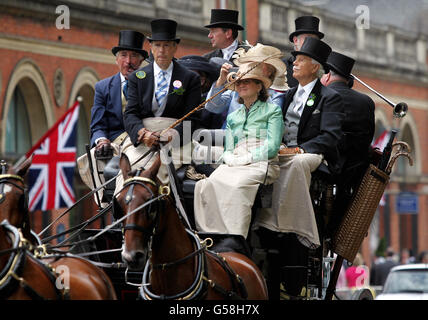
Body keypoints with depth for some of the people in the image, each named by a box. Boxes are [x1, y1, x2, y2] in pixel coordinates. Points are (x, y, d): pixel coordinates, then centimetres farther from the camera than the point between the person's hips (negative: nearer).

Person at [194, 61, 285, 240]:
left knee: (236, 185, -39)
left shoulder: (272, 110, 13)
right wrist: (231, 159, -2)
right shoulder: (232, 117, 29)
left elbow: (272, 147, 1)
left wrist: (245, 158, -8)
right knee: (205, 184, -30)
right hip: (234, 165, 5)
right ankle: (207, 234, -33)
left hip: (261, 164, -4)